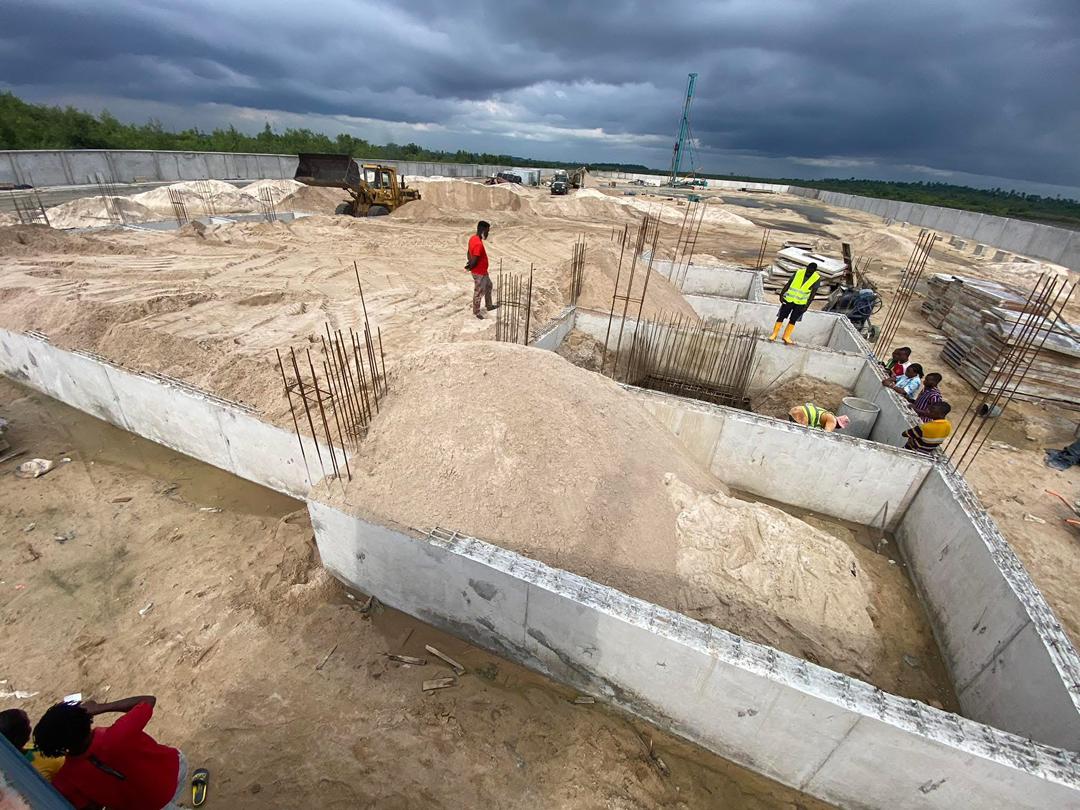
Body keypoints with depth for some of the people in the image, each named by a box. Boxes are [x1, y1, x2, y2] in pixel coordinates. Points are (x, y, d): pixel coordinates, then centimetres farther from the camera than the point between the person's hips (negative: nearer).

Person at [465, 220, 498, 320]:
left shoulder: (473, 238, 0)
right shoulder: (478, 244, -31)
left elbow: (469, 252, 9)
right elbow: (474, 261, -28)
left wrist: (469, 262, -3)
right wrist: (469, 268, -11)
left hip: (483, 271, 10)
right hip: (479, 273, -10)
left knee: (488, 286, 25)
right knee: (479, 292, 7)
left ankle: (489, 306, 42)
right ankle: (476, 311, 25)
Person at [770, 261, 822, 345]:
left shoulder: (817, 279, -6)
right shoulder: (799, 272, -3)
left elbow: (813, 293, -8)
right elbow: (788, 283, 0)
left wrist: (807, 305, -13)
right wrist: (782, 294, -6)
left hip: (800, 303, -1)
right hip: (789, 299, 1)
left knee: (793, 320, 6)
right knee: (781, 317, 0)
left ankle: (786, 337, 15)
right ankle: (774, 335, 7)